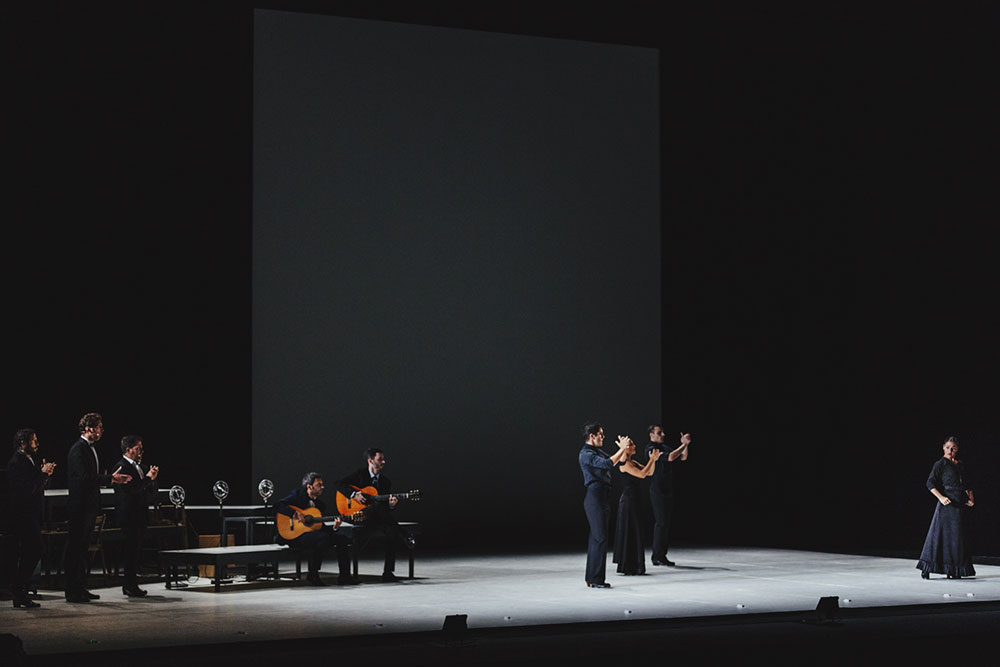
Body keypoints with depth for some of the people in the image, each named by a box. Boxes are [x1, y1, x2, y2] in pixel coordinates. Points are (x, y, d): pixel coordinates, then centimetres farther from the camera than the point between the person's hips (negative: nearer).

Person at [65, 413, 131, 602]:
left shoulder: (91, 449, 17)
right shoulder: (78, 449, -14)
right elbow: (84, 478, -24)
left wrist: (112, 478, 8)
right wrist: (110, 479, -23)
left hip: (90, 506, 10)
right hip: (80, 506, -10)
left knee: (81, 547, 14)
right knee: (75, 547, -5)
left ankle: (80, 588, 20)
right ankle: (72, 591, -2)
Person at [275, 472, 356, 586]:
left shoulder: (320, 504, 18)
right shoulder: (297, 495, -1)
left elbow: (321, 527, 16)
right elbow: (277, 505, -13)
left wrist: (334, 527, -4)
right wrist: (295, 513, -26)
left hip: (311, 532, 7)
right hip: (295, 536, -7)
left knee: (341, 538, -9)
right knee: (323, 537, -32)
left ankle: (344, 575, -9)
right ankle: (312, 575, -20)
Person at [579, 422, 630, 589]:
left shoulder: (598, 451, 18)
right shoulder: (586, 454, -13)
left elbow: (617, 462, 27)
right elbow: (607, 463, -26)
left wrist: (623, 449, 14)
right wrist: (622, 449, -18)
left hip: (600, 498, 10)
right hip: (594, 498, -10)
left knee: (596, 537, 12)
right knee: (600, 538, -10)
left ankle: (591, 578, 17)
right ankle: (596, 579, -9)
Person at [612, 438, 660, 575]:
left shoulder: (633, 463, 15)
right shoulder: (624, 464, -14)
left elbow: (649, 472, 16)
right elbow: (642, 474, -21)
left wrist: (654, 460, 3)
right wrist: (651, 460, -14)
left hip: (633, 500, 10)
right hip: (628, 500, -10)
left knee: (634, 532, 12)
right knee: (630, 531, -5)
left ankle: (632, 567, 17)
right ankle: (628, 567, -1)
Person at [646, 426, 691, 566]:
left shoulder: (664, 448, 18)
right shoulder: (651, 449, -9)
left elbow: (683, 457, 17)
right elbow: (670, 457, -21)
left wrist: (685, 445, 2)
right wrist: (683, 444, -14)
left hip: (667, 490, 8)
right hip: (657, 490, -8)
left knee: (666, 522, 8)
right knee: (661, 522, -10)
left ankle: (662, 555, 11)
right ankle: (657, 556, -7)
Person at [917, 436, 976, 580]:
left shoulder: (960, 465, 17)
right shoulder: (941, 464, -1)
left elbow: (967, 485, 22)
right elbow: (930, 483, -8)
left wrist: (971, 498, 4)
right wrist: (941, 497, -20)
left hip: (961, 504, 6)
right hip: (948, 503, -6)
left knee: (958, 536, 5)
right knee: (941, 534, -8)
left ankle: (953, 570, 9)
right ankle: (926, 568, -4)